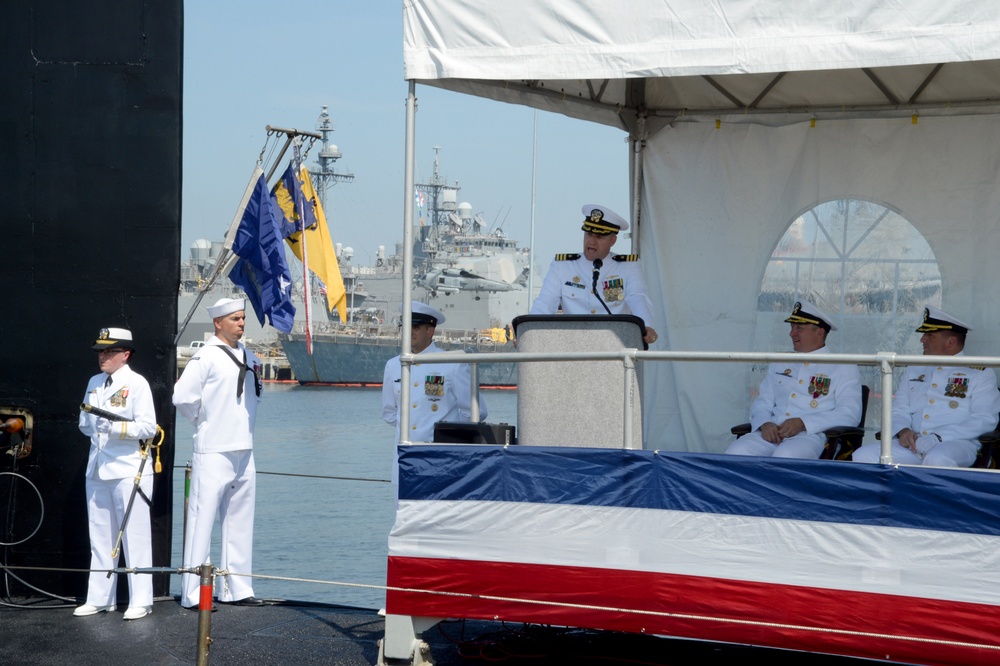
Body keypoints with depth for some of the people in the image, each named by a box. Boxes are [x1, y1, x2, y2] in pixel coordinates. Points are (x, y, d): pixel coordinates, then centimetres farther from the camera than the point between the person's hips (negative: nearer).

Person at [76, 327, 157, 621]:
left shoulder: (137, 384, -6)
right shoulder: (94, 383, 14)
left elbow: (148, 427, -13)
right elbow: (85, 422, 23)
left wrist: (117, 427, -23)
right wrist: (90, 425, 4)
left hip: (129, 470, -7)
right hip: (98, 469, 7)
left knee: (134, 536, -2)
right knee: (100, 537, 12)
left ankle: (140, 601, 3)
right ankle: (99, 598, 19)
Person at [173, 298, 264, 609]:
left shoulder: (249, 357, 12)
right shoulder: (206, 357, -10)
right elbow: (182, 396, -14)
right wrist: (206, 423, -2)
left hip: (243, 451, 7)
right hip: (213, 452, -7)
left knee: (239, 520, 11)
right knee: (202, 519, -6)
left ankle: (236, 588, 18)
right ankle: (193, 593, -3)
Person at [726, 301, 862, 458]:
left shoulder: (844, 369, 10)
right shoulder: (780, 365, 27)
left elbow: (850, 414, -4)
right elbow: (762, 403, 21)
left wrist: (803, 423, -16)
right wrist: (765, 424, -5)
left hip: (812, 435, -4)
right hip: (772, 432, 4)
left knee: (785, 456, -39)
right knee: (735, 452, -28)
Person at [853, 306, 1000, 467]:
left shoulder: (981, 373, 7)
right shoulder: (914, 370, 24)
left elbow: (985, 420, -5)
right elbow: (899, 410, 19)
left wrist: (938, 438, -16)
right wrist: (903, 431, -7)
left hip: (955, 443, -5)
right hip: (912, 443, 5)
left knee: (936, 460, -40)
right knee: (863, 456, -20)